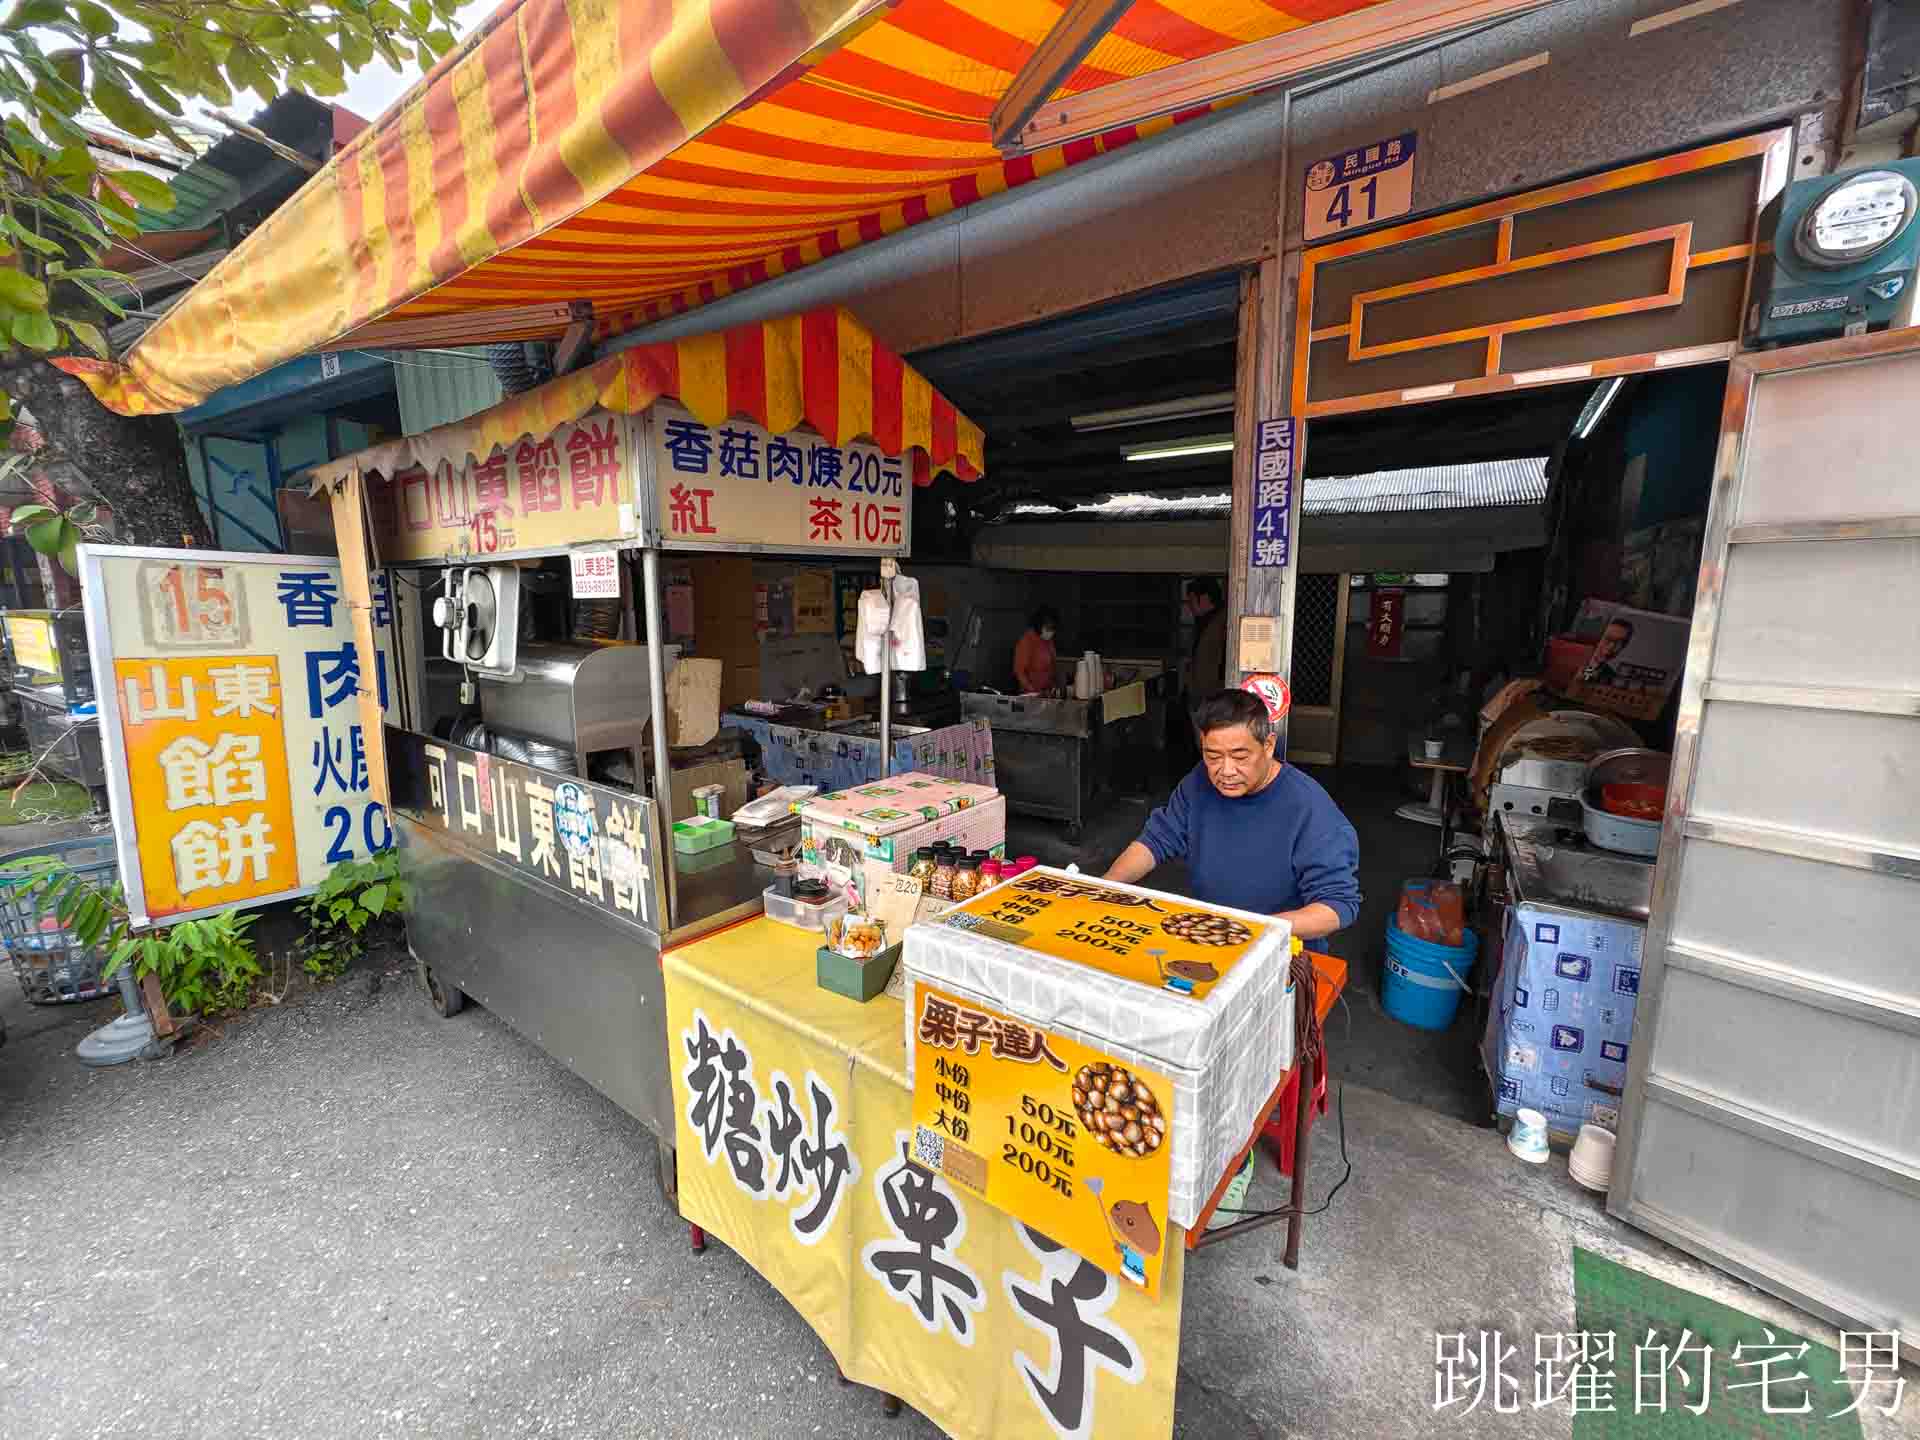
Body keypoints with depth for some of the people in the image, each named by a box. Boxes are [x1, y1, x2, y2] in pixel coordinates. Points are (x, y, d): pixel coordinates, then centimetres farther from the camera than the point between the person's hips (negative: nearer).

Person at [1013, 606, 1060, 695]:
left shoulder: (1049, 641, 7)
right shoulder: (1026, 641, -12)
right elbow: (1019, 670, -12)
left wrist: (1055, 686, 2)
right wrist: (1033, 691, -19)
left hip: (1048, 694, 6)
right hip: (1031, 694, -6)